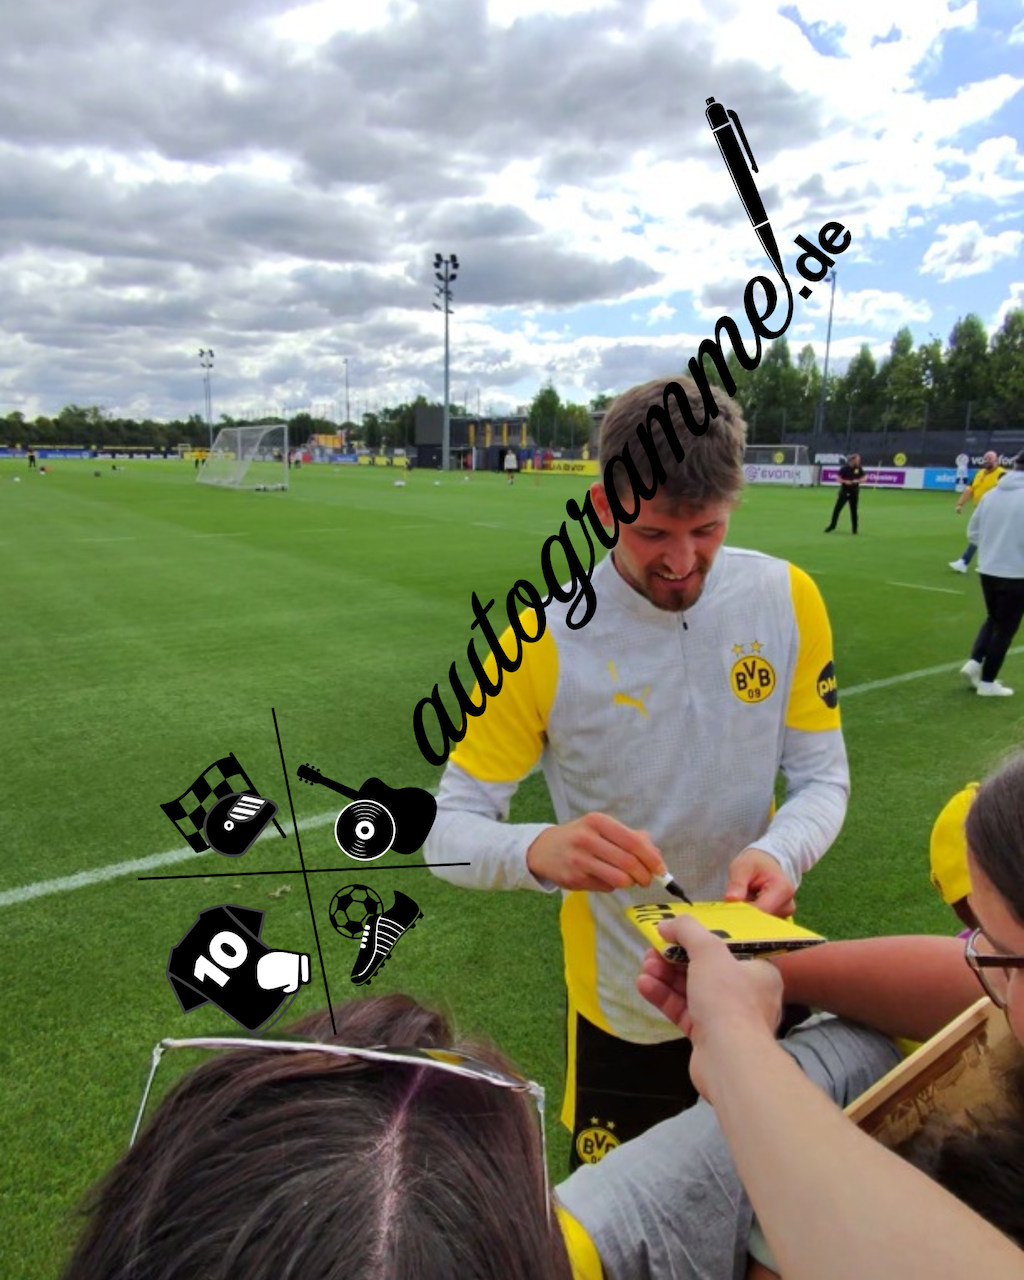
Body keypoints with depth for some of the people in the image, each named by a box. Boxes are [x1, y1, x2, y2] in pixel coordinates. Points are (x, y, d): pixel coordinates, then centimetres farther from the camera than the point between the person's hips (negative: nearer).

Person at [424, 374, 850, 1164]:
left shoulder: (787, 599, -13)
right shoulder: (543, 642, -22)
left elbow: (823, 778, -6)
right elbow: (448, 831, -19)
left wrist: (779, 854, -27)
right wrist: (539, 850, -41)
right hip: (624, 1006, -2)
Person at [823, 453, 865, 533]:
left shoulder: (859, 468, -1)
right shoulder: (844, 468, -7)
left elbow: (863, 478, 6)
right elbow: (839, 479, -3)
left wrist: (857, 481, -14)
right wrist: (845, 481, -21)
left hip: (854, 491, 1)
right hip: (844, 491, -1)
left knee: (853, 510, 5)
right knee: (837, 508, -3)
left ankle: (855, 529, 14)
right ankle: (832, 525, 10)